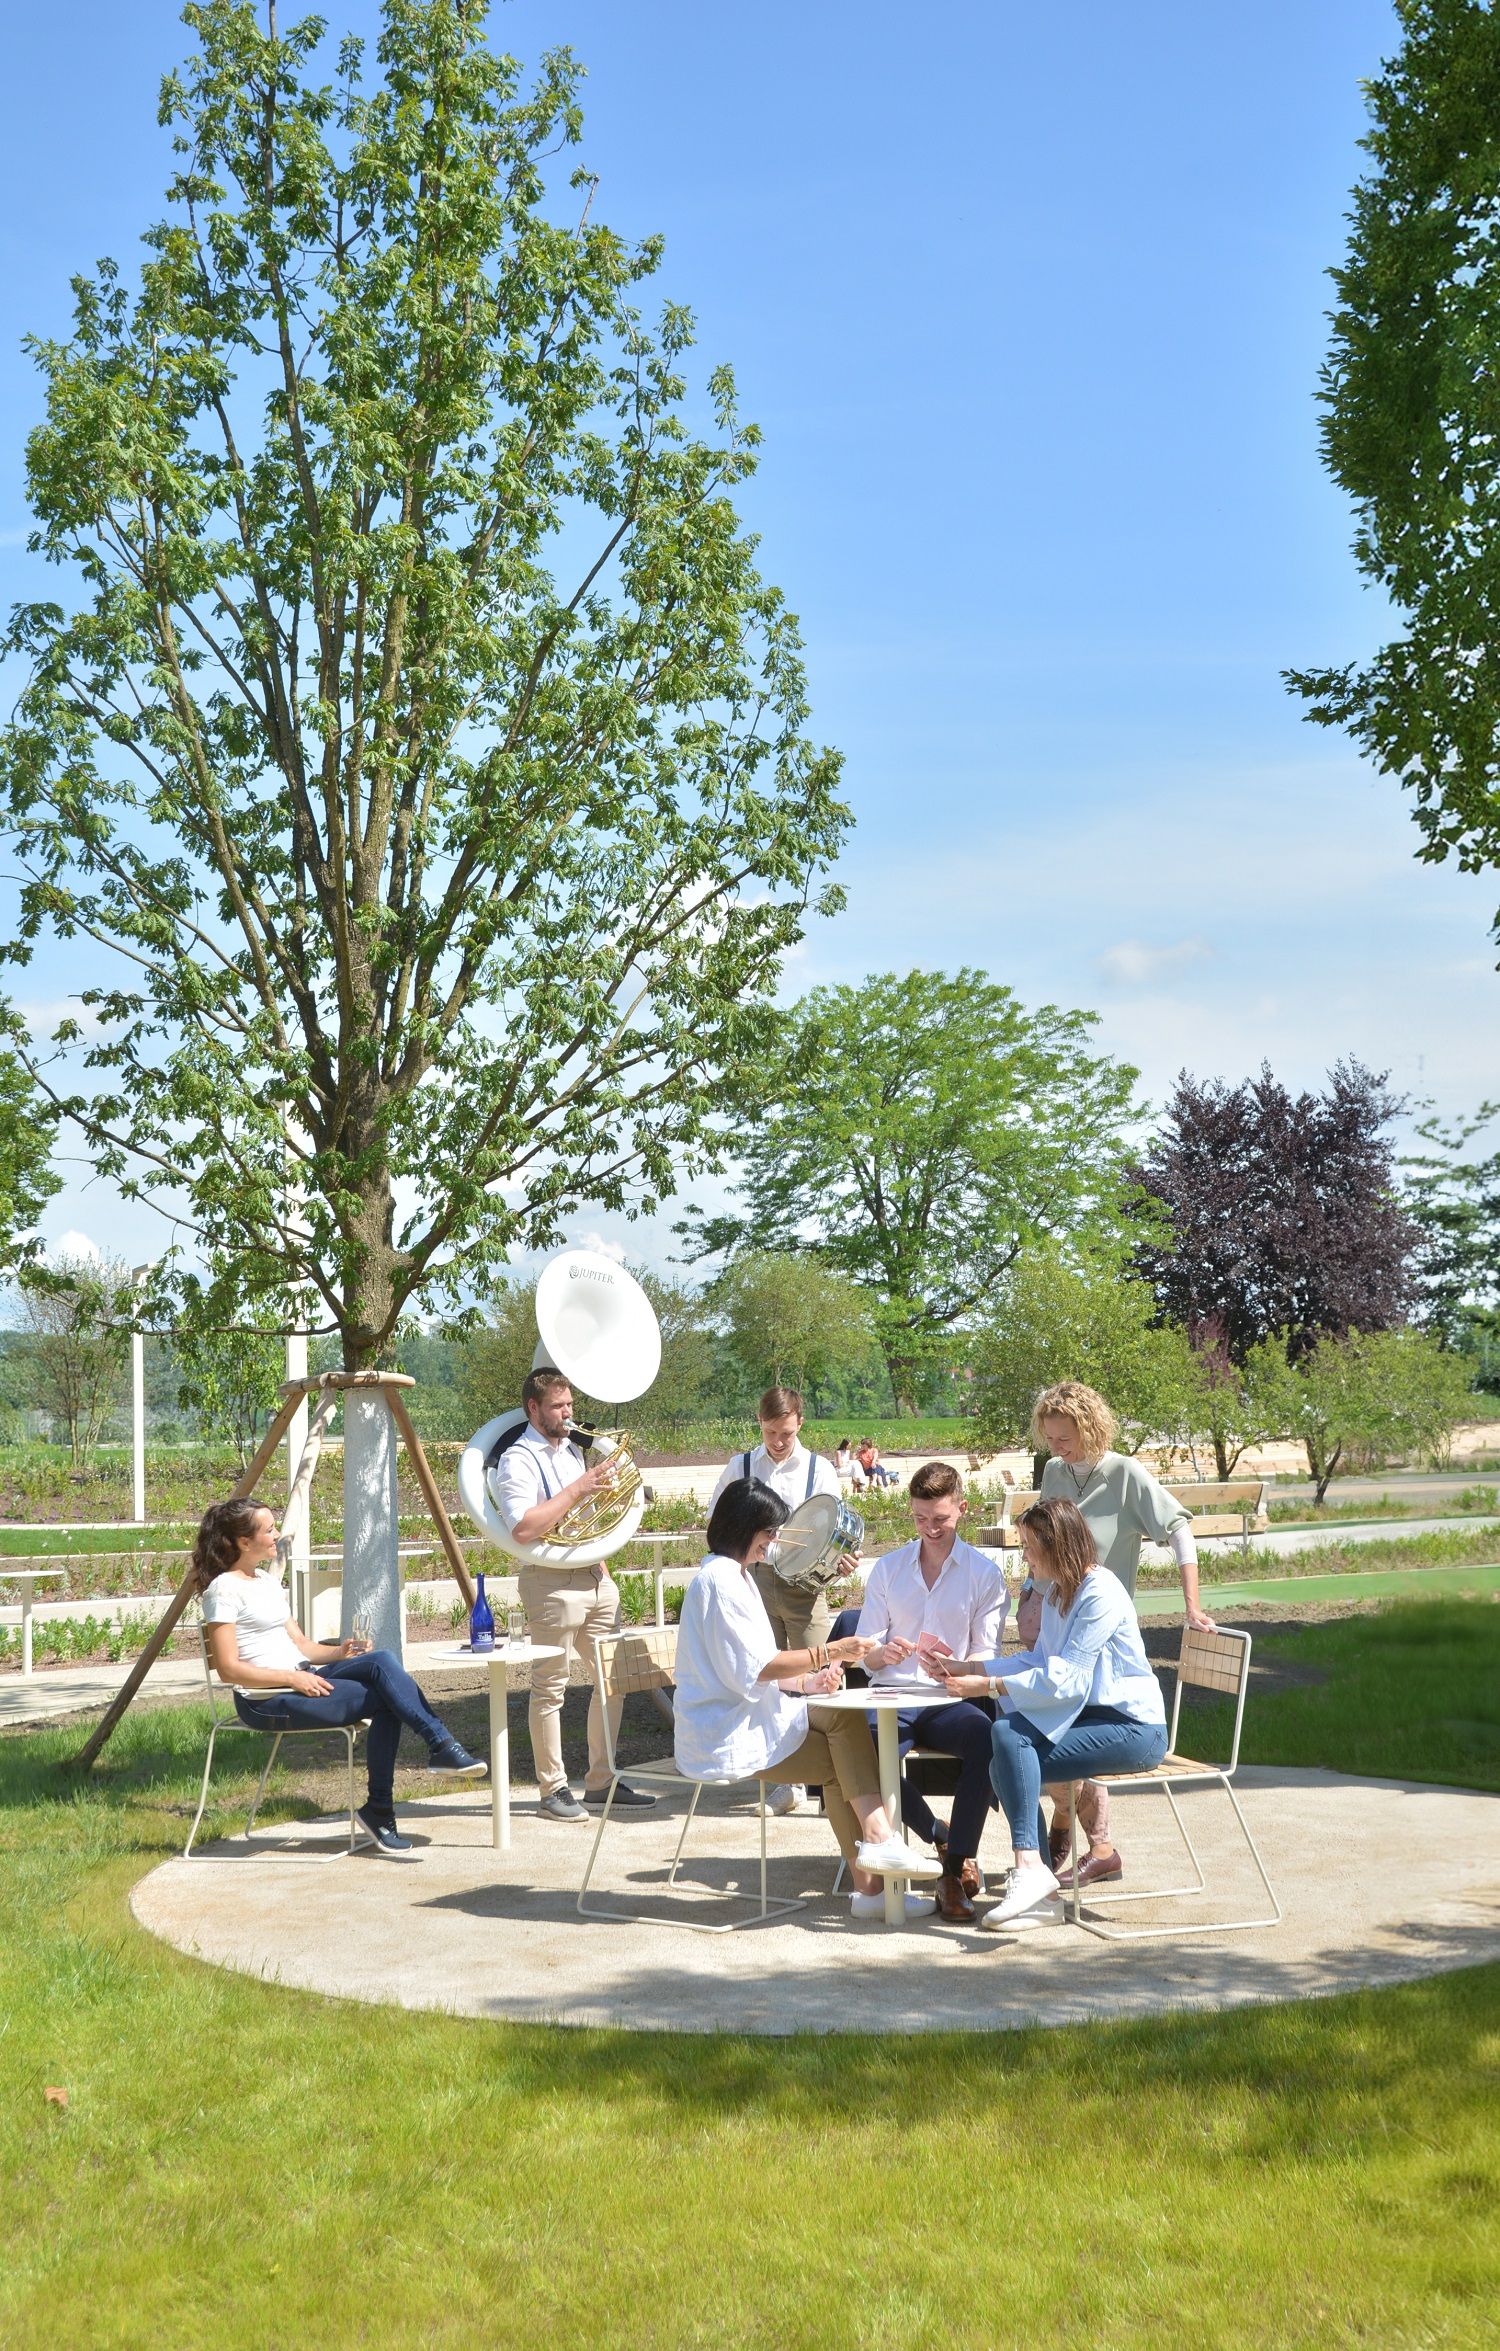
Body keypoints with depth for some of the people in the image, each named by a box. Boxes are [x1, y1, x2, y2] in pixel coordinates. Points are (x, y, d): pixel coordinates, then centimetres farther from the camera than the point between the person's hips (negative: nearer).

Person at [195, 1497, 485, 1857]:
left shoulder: (268, 1581, 20)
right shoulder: (224, 1590, -8)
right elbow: (228, 1669, -14)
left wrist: (338, 1653, 0)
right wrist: (292, 1678, -21)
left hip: (301, 1679, 8)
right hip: (266, 1701, -8)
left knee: (381, 1660, -18)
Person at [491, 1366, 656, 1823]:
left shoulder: (572, 1450, 18)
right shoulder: (518, 1459, -10)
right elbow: (523, 1528, -24)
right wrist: (578, 1489, -21)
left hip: (594, 1577, 8)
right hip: (552, 1584, -8)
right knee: (549, 1689, -1)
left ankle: (600, 1780, 18)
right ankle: (554, 1790, 6)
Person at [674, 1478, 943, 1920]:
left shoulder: (735, 1575, 18)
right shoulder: (720, 1580, -15)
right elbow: (755, 1669, -20)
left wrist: (807, 1681, 2)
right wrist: (830, 1652, -21)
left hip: (744, 1714, 9)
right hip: (724, 1734, -9)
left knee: (843, 1717, -10)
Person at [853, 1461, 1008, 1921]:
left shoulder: (985, 1572, 8)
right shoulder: (887, 1569, 15)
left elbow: (988, 1655, 2)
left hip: (953, 1700, -1)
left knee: (987, 1739, -38)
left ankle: (953, 1871, -27)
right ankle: (942, 1837, -8)